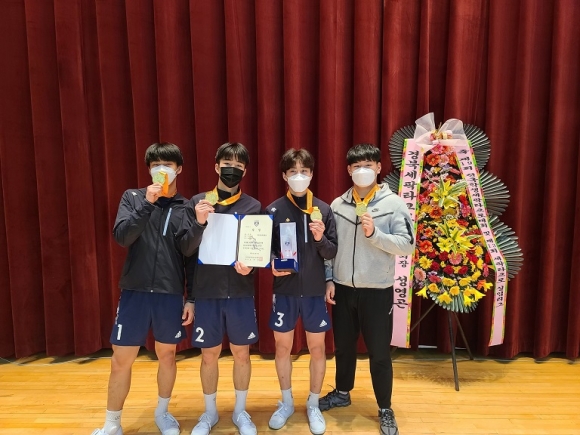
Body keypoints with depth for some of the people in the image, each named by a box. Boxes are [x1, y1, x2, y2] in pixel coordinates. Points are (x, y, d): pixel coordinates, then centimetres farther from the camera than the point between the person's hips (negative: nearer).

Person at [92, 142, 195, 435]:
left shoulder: (187, 208, 2)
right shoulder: (133, 198, 3)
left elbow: (192, 257, 3)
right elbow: (122, 237, -11)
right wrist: (147, 204, -21)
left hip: (171, 295, 0)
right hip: (134, 292, 0)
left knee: (167, 355, 14)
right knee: (121, 360, 7)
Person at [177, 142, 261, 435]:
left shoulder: (253, 206, 1)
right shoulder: (197, 202, 1)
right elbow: (185, 248, -4)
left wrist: (250, 267, -17)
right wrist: (199, 223, -21)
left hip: (240, 292, 0)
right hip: (206, 292, 0)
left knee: (241, 353, 11)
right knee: (209, 355, 12)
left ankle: (240, 411, 32)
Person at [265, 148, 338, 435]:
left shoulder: (324, 209, -1)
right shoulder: (273, 210, -2)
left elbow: (333, 253, -1)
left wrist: (321, 240, -20)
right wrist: (272, 265, -18)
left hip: (315, 290, 0)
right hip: (284, 289, 0)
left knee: (316, 348, 11)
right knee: (282, 346, 12)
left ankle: (313, 405, 32)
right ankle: (286, 402, 35)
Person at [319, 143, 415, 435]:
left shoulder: (393, 204, -7)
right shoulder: (338, 205, 3)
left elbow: (407, 246, -12)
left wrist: (374, 233, -23)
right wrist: (329, 280, 1)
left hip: (377, 291, -3)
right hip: (343, 289, 3)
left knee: (379, 353, 9)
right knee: (343, 346, 19)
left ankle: (385, 409, 30)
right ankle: (342, 393, 42)